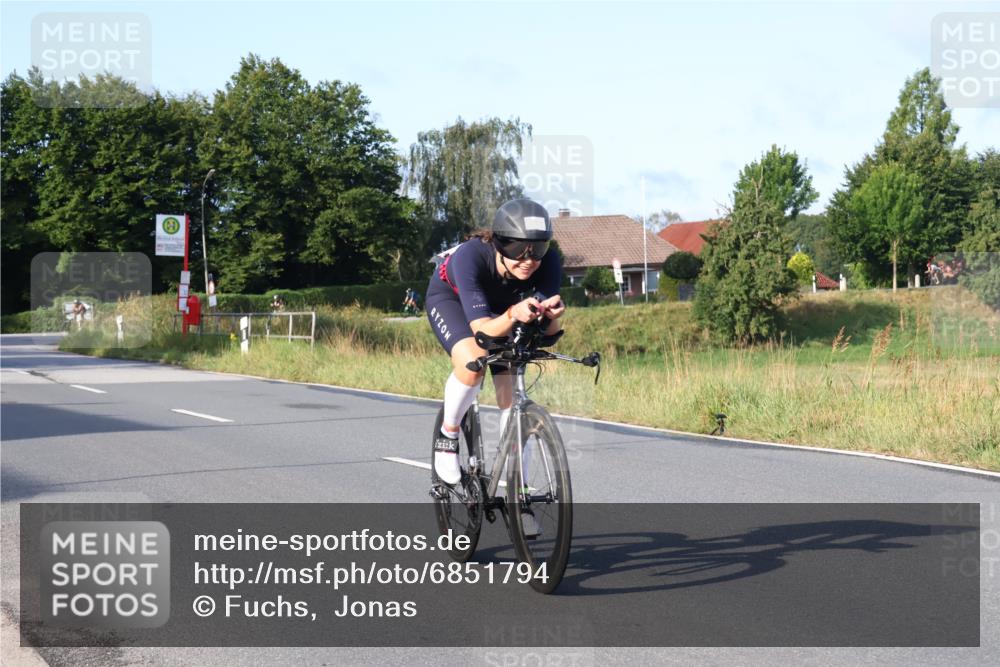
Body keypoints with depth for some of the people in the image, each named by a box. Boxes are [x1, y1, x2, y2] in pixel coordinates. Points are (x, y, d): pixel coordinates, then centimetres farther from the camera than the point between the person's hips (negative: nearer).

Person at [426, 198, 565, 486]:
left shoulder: (547, 262, -32)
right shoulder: (470, 256, -41)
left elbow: (548, 332, -32)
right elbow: (482, 329, -44)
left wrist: (551, 315, -54)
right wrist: (513, 315, -63)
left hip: (499, 305, 4)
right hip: (450, 298, -3)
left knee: (512, 396, -5)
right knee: (473, 362, -33)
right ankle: (447, 436, -7)